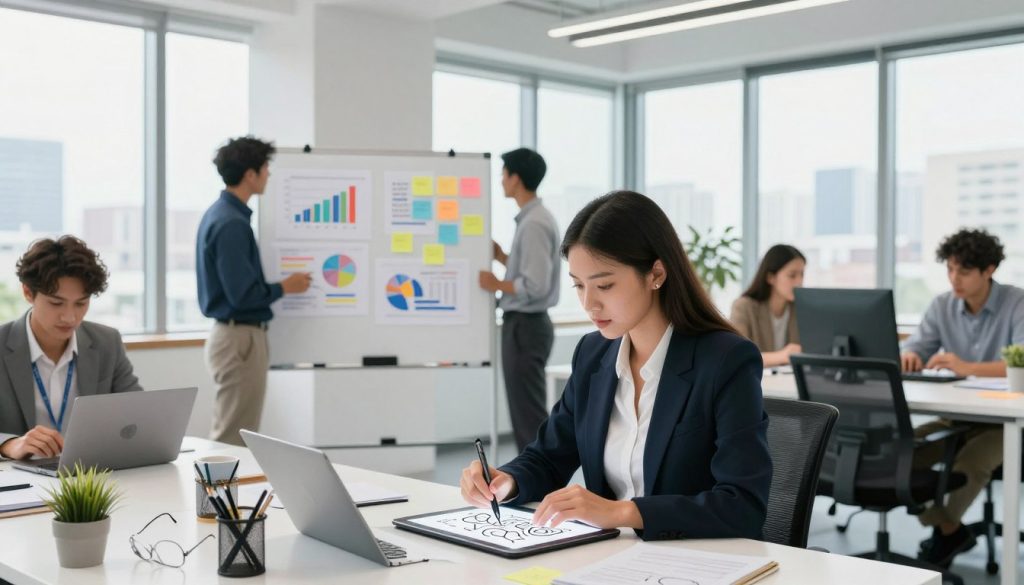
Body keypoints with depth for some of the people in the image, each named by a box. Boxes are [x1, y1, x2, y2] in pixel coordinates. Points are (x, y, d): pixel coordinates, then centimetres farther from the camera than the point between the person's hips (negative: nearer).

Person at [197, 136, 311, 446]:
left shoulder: (220, 213, 11)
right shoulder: (232, 223, -20)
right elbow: (244, 294, -24)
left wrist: (276, 284, 18)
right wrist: (285, 287, -9)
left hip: (230, 332, 10)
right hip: (241, 338, -10)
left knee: (229, 436, 17)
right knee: (234, 441, -2)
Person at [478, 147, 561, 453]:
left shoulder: (533, 224, -19)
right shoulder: (533, 218, 12)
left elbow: (535, 286, -25)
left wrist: (497, 285, -12)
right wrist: (503, 258, 13)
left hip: (525, 327, -10)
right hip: (525, 324, 10)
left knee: (530, 412, -5)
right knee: (525, 409, 16)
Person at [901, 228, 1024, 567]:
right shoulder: (942, 306, 3)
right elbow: (913, 352, 0)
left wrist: (968, 367, -42)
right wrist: (909, 358, -26)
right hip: (957, 417, 5)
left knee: (973, 461, -33)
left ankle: (944, 532, -7)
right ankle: (952, 531, -3)